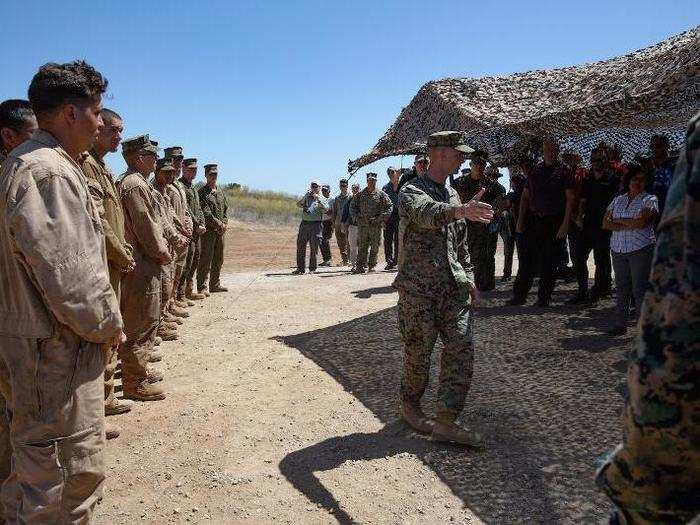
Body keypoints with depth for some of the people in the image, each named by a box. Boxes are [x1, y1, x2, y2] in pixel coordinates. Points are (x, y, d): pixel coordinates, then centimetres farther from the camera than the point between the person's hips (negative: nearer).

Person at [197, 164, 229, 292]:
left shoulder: (220, 192, 17)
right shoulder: (202, 192, -5)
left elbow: (226, 209, 16)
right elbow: (205, 213, -13)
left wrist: (224, 224, 0)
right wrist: (218, 224, -15)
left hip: (221, 231, 7)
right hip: (208, 230, -7)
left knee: (218, 260, 11)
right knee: (205, 260, -6)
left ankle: (215, 285, 19)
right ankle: (201, 287, -1)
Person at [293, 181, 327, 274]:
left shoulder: (322, 199, 8)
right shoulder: (306, 197, 16)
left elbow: (325, 208, -10)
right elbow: (298, 204, 1)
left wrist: (318, 199, -20)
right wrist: (305, 196, -11)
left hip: (316, 225, -3)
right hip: (304, 224, 3)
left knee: (314, 247, -1)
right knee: (300, 246, 0)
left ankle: (312, 268, 9)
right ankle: (301, 268, 5)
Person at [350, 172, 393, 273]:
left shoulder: (381, 195, 3)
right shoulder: (360, 194, 9)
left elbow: (389, 208, -1)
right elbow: (352, 207, 15)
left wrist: (378, 219, -10)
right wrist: (358, 218, 1)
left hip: (376, 225, -1)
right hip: (362, 225, 2)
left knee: (375, 247, 2)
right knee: (361, 246, 2)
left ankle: (372, 266, 11)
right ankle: (360, 266, 4)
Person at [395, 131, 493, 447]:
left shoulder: (452, 194, 19)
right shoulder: (411, 192, -6)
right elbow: (428, 213, -31)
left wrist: (468, 277, 18)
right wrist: (461, 211, -49)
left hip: (452, 286, 7)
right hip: (418, 287, -6)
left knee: (461, 348, -4)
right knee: (419, 350, 2)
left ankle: (446, 421, 2)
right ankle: (409, 406, 27)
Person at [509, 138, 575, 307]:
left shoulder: (563, 172, 0)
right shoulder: (535, 171, 11)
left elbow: (570, 199, -4)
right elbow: (525, 196, 14)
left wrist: (565, 224, -12)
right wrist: (521, 220, 6)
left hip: (554, 222, -3)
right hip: (534, 220, 3)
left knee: (549, 262, 2)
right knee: (527, 258, 2)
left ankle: (544, 297, 11)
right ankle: (519, 295, 7)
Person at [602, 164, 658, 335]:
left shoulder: (650, 199, 2)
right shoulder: (617, 200, 15)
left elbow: (641, 222, -14)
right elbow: (605, 223, 6)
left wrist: (617, 220, -3)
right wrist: (628, 225, -8)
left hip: (641, 249, -4)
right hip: (618, 250, 4)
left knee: (639, 289, -7)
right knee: (621, 288, 7)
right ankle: (620, 324, 13)